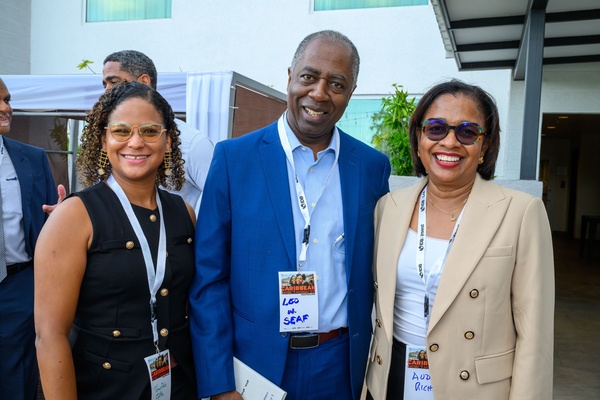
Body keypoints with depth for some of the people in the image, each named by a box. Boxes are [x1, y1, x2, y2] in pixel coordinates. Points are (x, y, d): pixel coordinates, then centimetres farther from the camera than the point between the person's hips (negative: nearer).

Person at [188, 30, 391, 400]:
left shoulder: (373, 166, -2)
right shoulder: (234, 157, -8)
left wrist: (373, 367, 4)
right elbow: (210, 277, -8)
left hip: (342, 368, 2)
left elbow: (374, 274, 4)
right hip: (255, 361, -1)